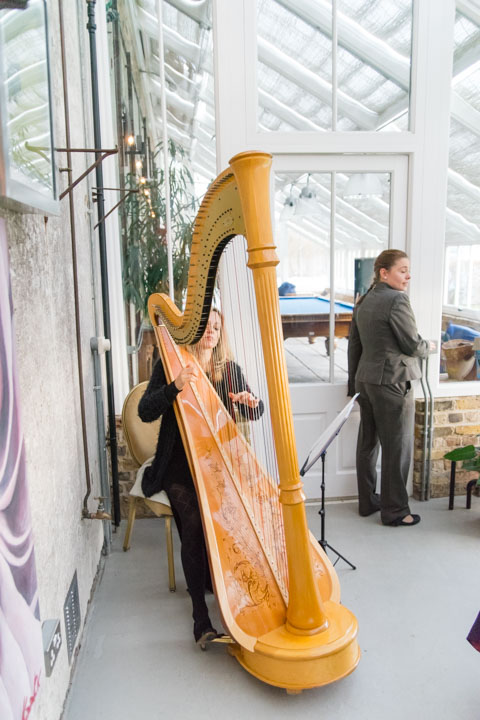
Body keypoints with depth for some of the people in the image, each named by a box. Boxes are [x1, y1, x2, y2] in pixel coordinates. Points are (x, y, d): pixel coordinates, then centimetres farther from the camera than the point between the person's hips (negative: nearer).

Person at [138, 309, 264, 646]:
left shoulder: (229, 369, 9)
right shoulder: (171, 365, 0)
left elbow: (255, 412, 9)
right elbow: (146, 412, -12)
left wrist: (250, 401, -15)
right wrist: (175, 385, -27)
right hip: (180, 465, -2)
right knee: (194, 521, -25)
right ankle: (200, 612, -14)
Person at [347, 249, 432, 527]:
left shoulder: (363, 302, 10)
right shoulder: (397, 300, -15)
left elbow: (354, 345, 13)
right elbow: (412, 345, -14)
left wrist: (354, 383, 20)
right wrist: (429, 346, 9)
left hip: (366, 380, 9)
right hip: (392, 382, -8)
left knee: (368, 443, 15)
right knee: (397, 447, 3)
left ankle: (368, 501, 27)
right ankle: (395, 510, 13)